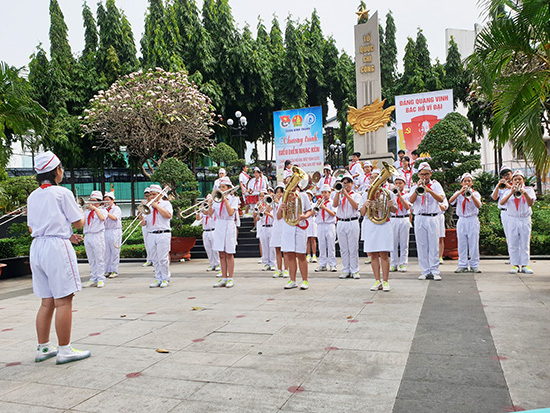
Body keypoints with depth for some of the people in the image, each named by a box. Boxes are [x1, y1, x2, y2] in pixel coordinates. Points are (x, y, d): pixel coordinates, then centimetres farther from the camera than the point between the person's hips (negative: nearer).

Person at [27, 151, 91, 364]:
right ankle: (64, 350, 2)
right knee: (63, 300, -2)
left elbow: (32, 228, 17)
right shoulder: (62, 193, -7)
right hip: (57, 248, -7)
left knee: (47, 302, 14)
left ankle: (43, 348, 20)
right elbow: (79, 223, -3)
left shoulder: (33, 196, 14)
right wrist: (79, 210, 18)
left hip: (37, 248, 8)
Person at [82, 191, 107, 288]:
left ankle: (101, 280, 2)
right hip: (87, 236, 5)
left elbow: (102, 218, -19)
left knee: (99, 259, -3)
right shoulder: (87, 211, 17)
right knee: (91, 260, 8)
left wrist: (94, 208, -13)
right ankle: (93, 279, 14)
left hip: (97, 236, -5)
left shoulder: (102, 210, 4)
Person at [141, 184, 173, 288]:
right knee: (155, 260, 7)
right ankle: (158, 279, 14)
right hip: (151, 235, 5)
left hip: (163, 234, -5)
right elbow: (143, 223, 14)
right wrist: (140, 215, -7)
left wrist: (156, 205, -10)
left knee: (163, 259, -7)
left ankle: (165, 279, 3)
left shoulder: (166, 203, 6)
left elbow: (168, 215, -14)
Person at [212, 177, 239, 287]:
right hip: (219, 226, 4)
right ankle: (223, 278, 11)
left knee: (229, 254, -1)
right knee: (221, 254, 5)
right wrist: (210, 204, -13)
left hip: (229, 226, -4)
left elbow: (231, 212, -16)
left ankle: (230, 278, 6)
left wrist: (225, 200, -16)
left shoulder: (233, 199, 0)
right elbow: (210, 213, 3)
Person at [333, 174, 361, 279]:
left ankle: (355, 271, 2)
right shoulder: (340, 195, 14)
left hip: (352, 222, -3)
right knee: (343, 249, 5)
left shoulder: (356, 195, 7)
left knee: (353, 249, -3)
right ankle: (346, 270, 11)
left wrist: (346, 194, -15)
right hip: (341, 223, 3)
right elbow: (334, 205, -5)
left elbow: (356, 206, -12)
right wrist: (338, 191, -11)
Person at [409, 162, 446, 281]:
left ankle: (435, 271, 2)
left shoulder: (435, 184, 8)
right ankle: (425, 271, 8)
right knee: (421, 246, 1)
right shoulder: (415, 186, 12)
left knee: (434, 245, -4)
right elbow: (411, 201, -5)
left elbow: (441, 199, -8)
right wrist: (418, 188, -16)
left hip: (433, 218, -1)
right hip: (419, 218, 1)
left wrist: (429, 190, -21)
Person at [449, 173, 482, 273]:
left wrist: (471, 194, -26)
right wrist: (461, 192, -21)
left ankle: (474, 265, 6)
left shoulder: (475, 193, 5)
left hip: (473, 220, -1)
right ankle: (462, 265, 8)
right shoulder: (458, 193, 9)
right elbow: (450, 201, -12)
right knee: (462, 244, 2)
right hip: (461, 220, 1)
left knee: (474, 243, -1)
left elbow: (478, 205, -13)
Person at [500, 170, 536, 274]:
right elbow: (501, 202, -9)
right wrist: (512, 192, -19)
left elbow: (530, 203, -8)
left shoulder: (528, 190, 8)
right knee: (513, 244, -1)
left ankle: (524, 265, 5)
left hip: (525, 220, 0)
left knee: (525, 244, 1)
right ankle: (515, 265, 3)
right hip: (513, 220, 0)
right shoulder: (509, 191, 9)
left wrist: (524, 193, -23)